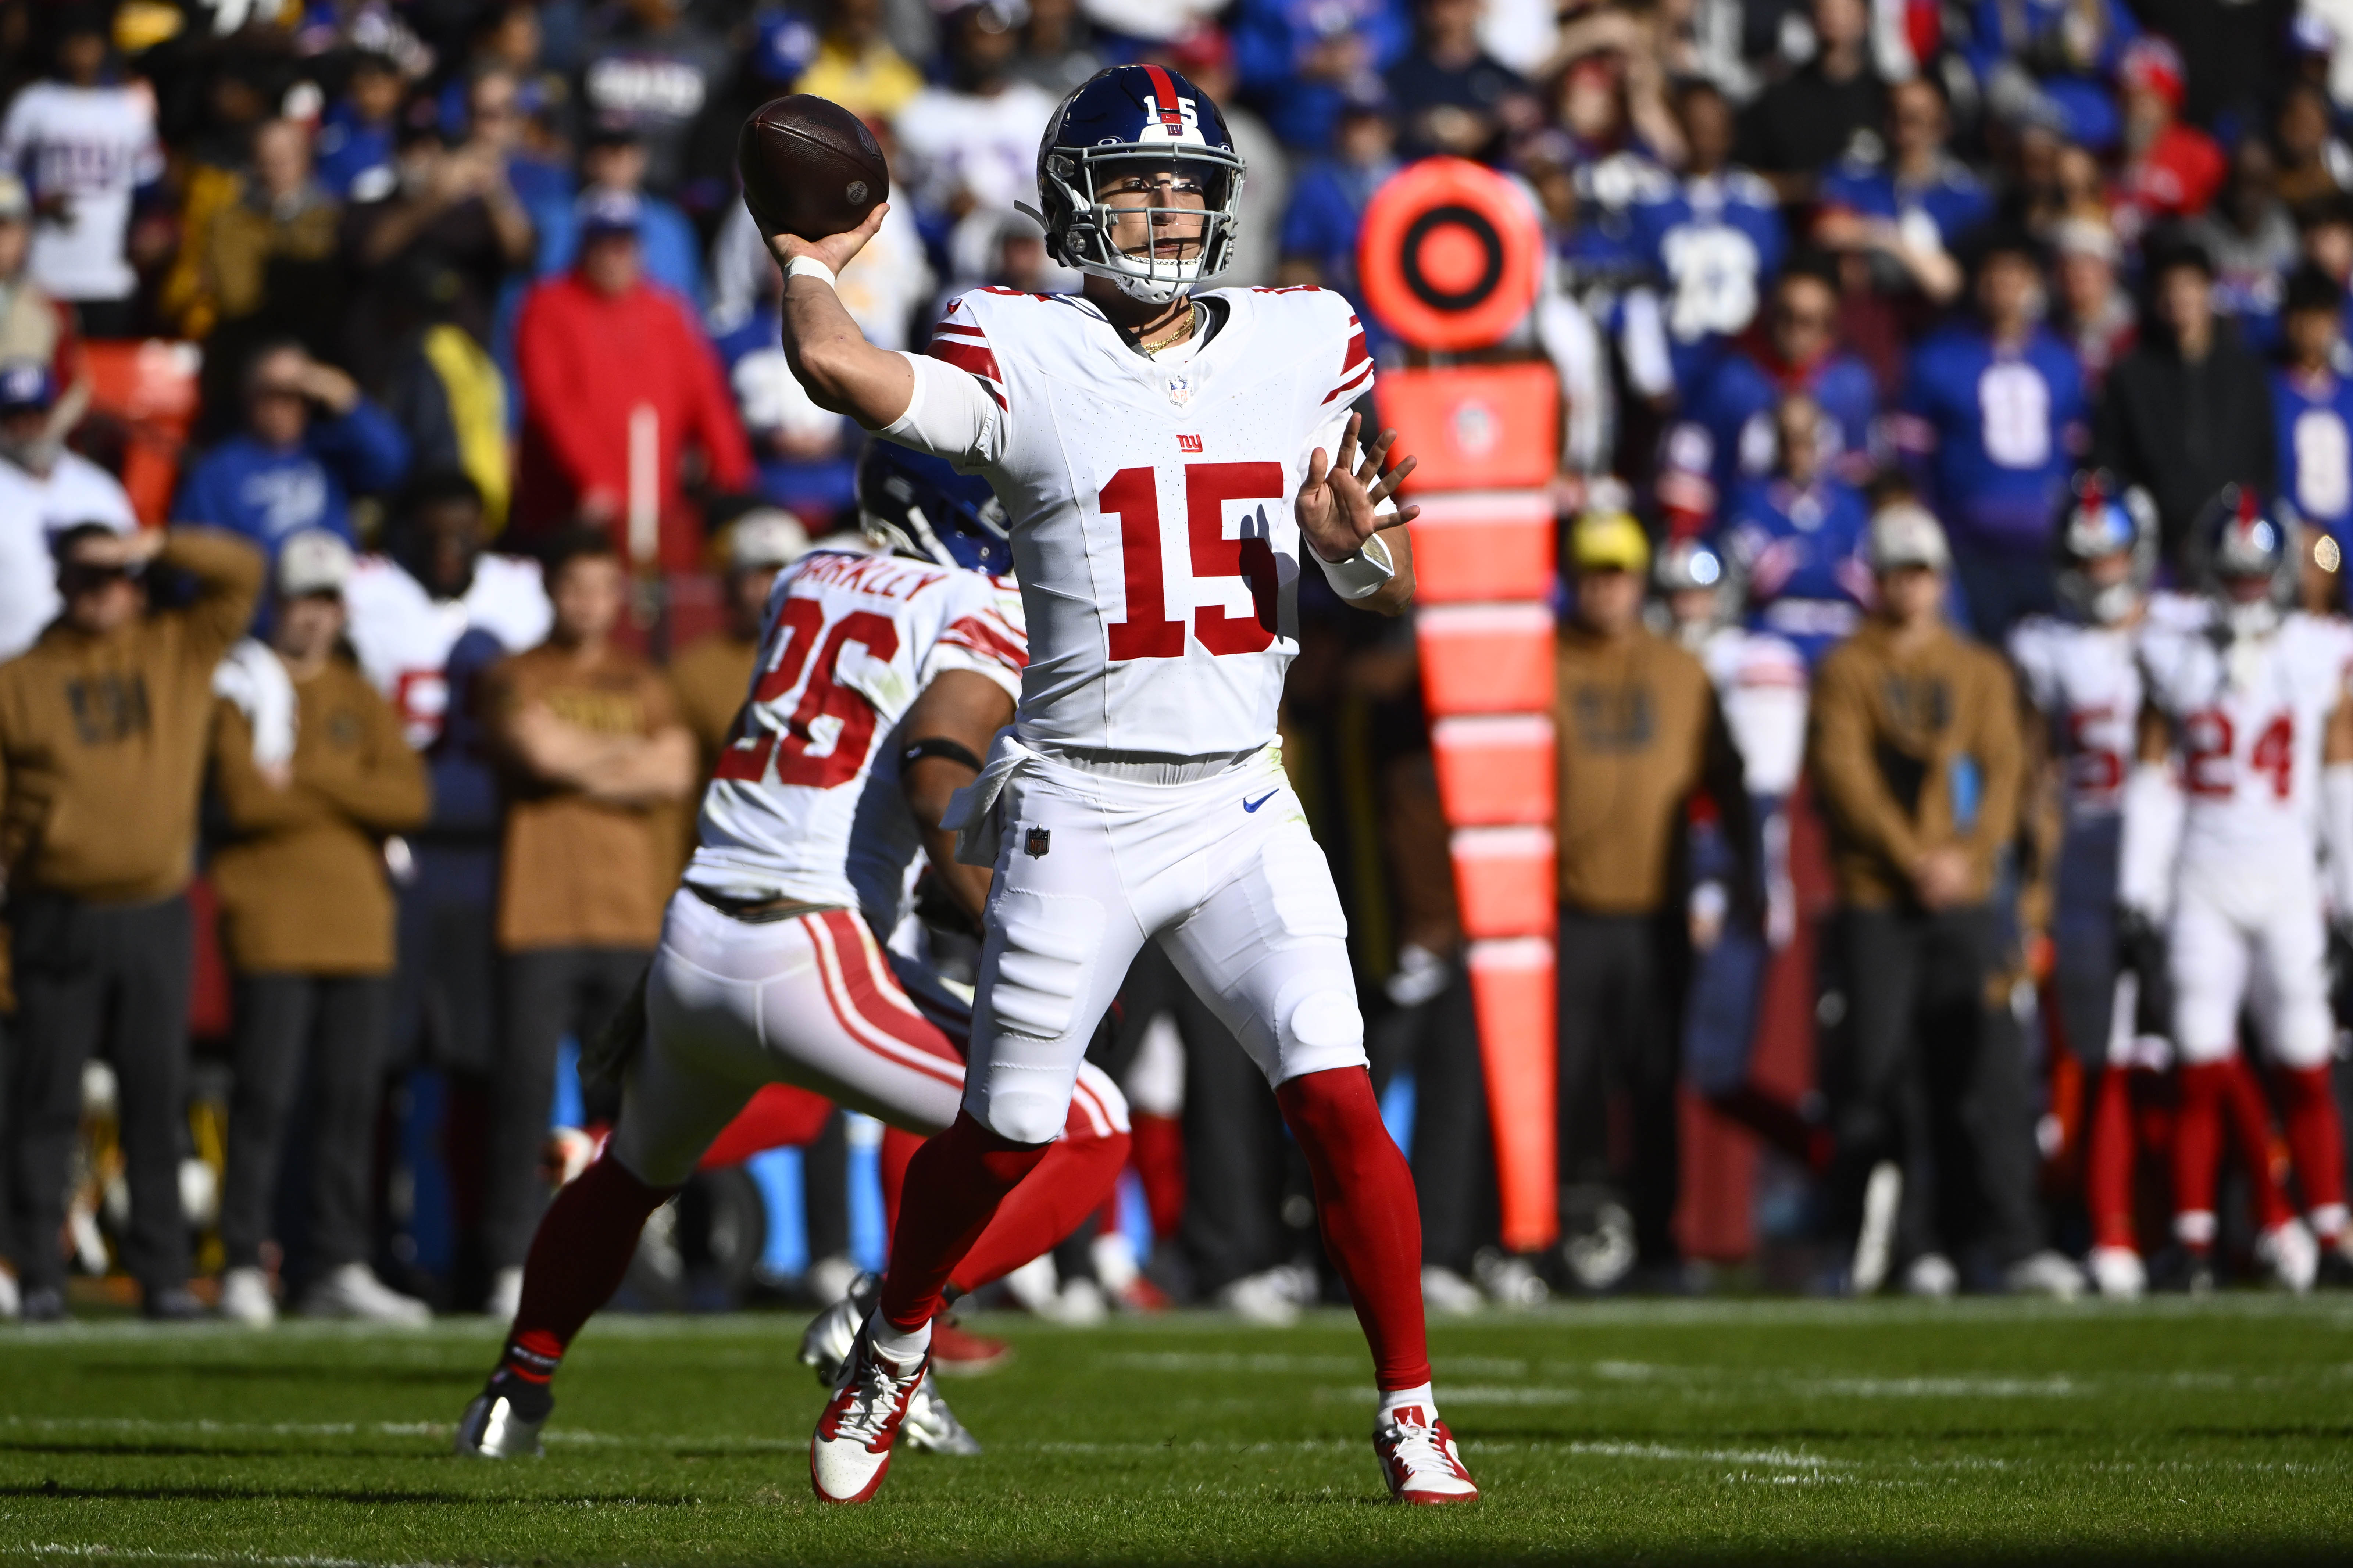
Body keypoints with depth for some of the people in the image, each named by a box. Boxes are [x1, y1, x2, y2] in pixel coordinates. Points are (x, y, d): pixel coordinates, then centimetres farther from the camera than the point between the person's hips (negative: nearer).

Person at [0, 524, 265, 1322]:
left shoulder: (181, 651, 10)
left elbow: (241, 572, 5)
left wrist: (156, 546, -7)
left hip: (157, 917, 2)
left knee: (157, 1099, 2)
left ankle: (163, 1273, 5)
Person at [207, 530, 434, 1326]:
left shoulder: (361, 699, 17)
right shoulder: (243, 686, 2)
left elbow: (410, 799, 1)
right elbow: (245, 798, -14)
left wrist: (307, 773, -9)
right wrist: (352, 796, -4)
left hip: (358, 923, 5)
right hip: (271, 924, -5)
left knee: (350, 1101, 3)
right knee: (264, 1096, -9)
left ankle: (339, 1268, 6)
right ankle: (243, 1269, -6)